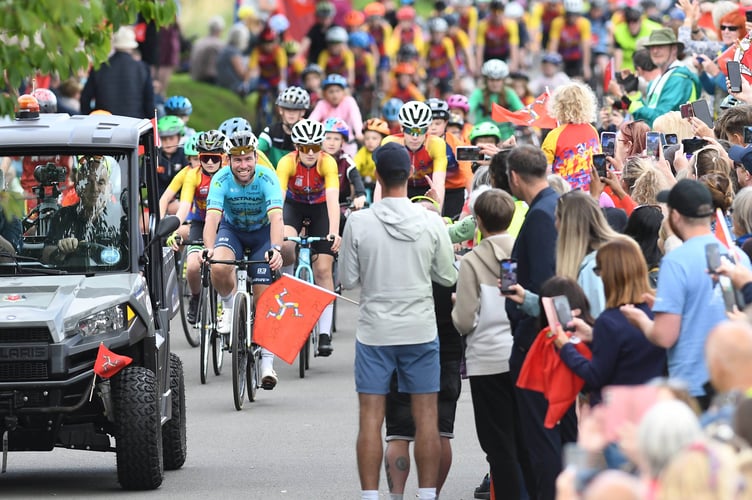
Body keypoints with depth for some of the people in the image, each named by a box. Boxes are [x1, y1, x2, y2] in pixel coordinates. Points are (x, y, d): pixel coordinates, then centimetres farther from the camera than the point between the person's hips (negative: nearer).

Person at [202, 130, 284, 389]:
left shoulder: (267, 178, -27)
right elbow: (212, 216, -35)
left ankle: (267, 361, -2)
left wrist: (275, 248, -56)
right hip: (232, 229, 1)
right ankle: (228, 305, 0)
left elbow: (276, 217, -38)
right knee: (219, 268, -32)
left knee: (262, 295, -9)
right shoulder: (221, 179, -25)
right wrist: (209, 249, -53)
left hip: (262, 232, -1)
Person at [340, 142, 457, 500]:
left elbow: (347, 280, -3)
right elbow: (447, 277, 3)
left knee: (371, 418, 3)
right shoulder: (431, 223, -7)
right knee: (426, 417, 6)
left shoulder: (359, 223, -9)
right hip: (421, 331, 1)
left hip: (374, 332, -1)